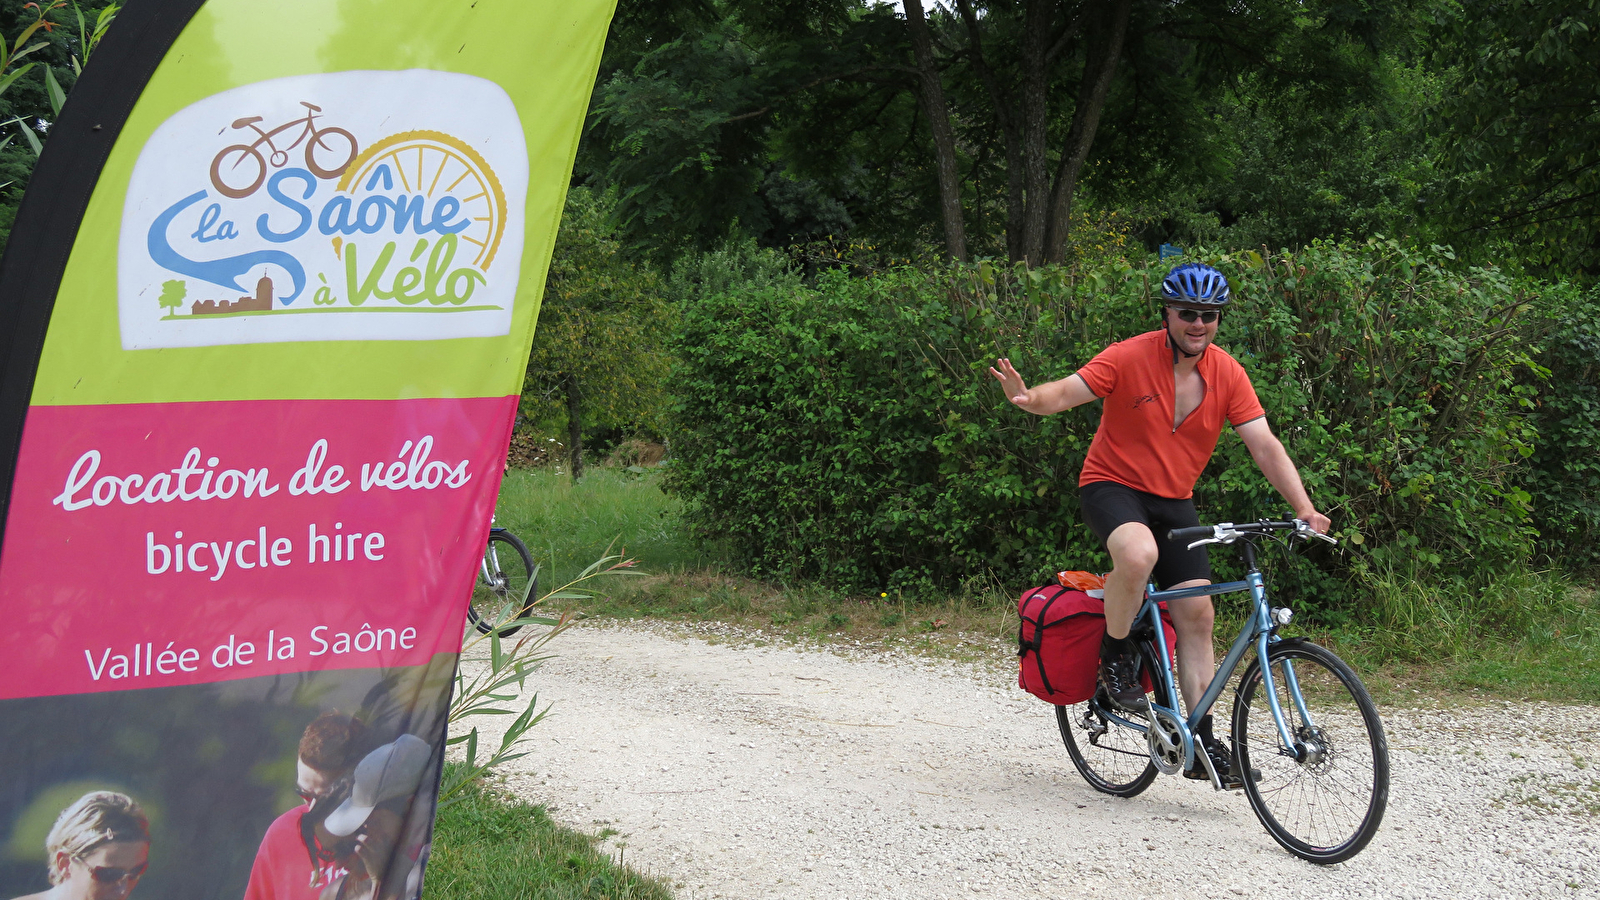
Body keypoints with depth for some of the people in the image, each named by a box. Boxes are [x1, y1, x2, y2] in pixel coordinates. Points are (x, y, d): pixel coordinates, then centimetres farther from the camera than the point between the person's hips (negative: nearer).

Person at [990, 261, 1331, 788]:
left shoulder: (1226, 373, -6)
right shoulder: (1129, 358, -17)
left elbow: (1265, 445, -7)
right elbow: (1066, 392, -24)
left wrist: (1303, 508, -17)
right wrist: (1030, 398, -48)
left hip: (1174, 501, 5)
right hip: (1113, 486, -5)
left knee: (1196, 613, -3)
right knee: (1139, 553, -37)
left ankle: (1202, 743, 5)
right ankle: (1115, 655, -11)